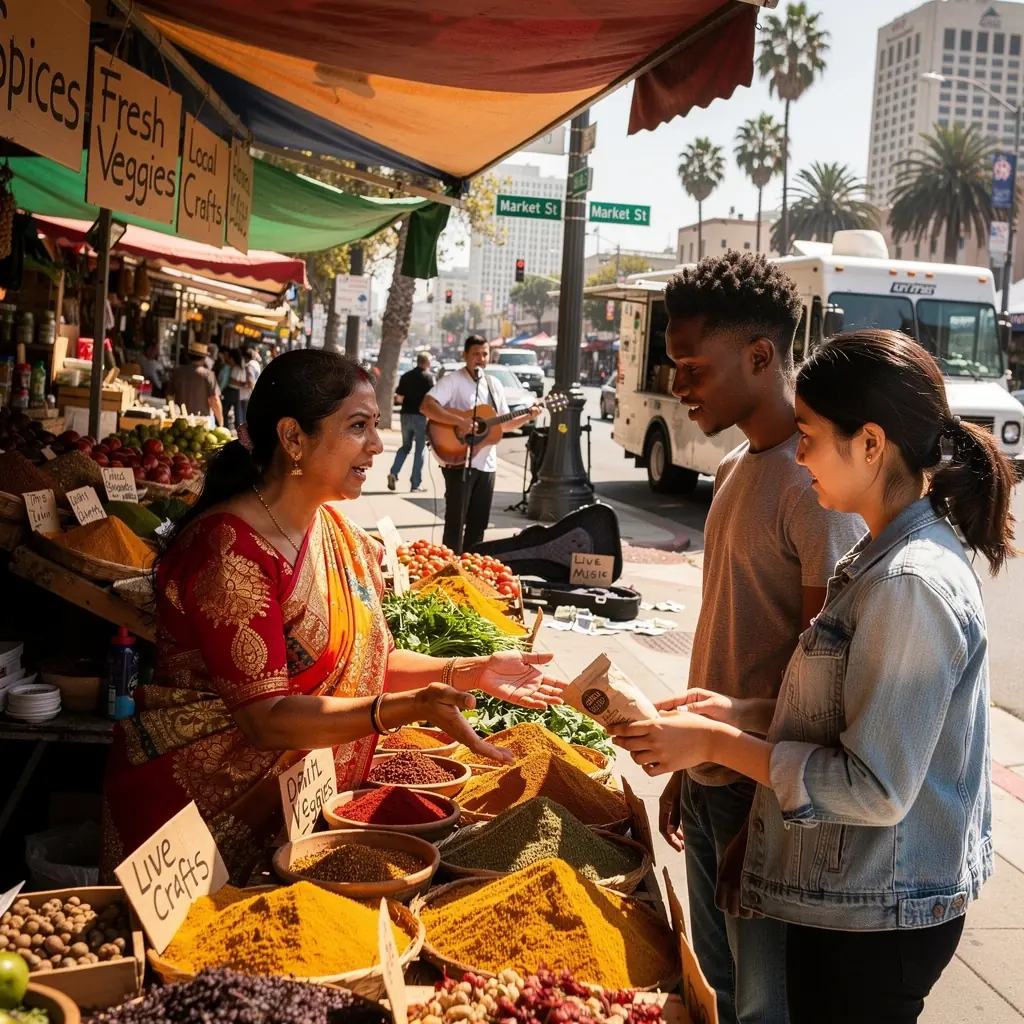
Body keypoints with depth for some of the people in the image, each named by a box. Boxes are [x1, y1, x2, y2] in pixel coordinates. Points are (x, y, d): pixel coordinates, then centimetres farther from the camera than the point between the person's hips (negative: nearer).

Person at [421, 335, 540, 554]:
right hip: (459, 462, -7)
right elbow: (426, 406, -21)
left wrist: (528, 416, 1)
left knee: (478, 523, 11)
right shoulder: (452, 381, -8)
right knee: (456, 521, -4)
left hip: (486, 464, 7)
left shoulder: (493, 385, 14)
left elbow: (504, 424, 19)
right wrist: (460, 421, -27)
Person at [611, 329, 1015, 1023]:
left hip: (874, 920, -9)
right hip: (851, 894, 9)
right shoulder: (890, 554, 6)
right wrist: (745, 715, 2)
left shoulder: (911, 584, -24)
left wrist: (718, 743, -17)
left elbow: (875, 790, -24)